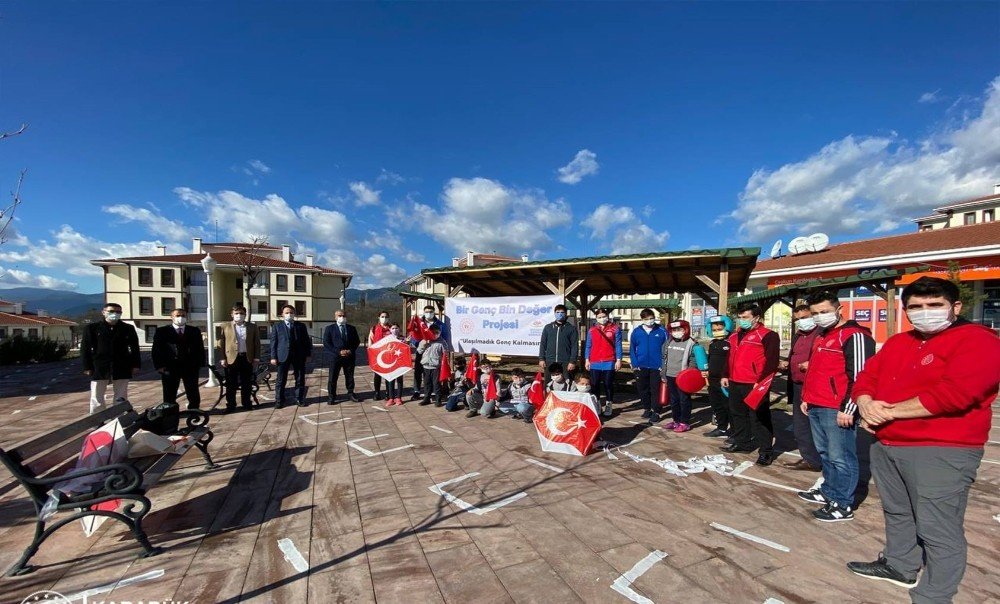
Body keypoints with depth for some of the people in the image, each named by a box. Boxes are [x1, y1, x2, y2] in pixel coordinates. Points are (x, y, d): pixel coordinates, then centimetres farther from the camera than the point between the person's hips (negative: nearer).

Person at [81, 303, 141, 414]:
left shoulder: (128, 328, 6)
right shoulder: (92, 328, 2)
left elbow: (134, 348, 8)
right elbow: (85, 348, 1)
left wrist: (135, 365, 2)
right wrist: (87, 367, -5)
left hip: (122, 369, 1)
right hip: (99, 369, -1)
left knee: (121, 399, 8)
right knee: (97, 399, 5)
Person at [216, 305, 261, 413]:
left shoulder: (252, 327, 8)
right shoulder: (225, 327, 4)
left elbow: (257, 343, 7)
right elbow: (220, 344, 2)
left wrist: (256, 358, 1)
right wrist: (222, 358, -6)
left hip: (247, 358, 1)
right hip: (231, 358, -1)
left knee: (246, 384, 7)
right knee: (231, 384, 5)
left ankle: (247, 404, 18)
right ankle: (230, 405, 15)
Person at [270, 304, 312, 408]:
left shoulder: (301, 325, 10)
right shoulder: (277, 325, 8)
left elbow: (306, 341, 9)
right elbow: (274, 341, 3)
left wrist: (308, 354, 2)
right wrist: (273, 357, -4)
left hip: (299, 356, 1)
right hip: (283, 356, -1)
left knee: (300, 379, 5)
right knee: (281, 380, 4)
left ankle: (299, 399, 16)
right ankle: (279, 400, 14)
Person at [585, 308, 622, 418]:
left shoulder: (615, 328, 2)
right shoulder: (591, 330, 9)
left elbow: (618, 345, 0)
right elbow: (588, 346, 10)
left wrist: (618, 360, -5)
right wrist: (587, 360, 4)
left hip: (609, 362, -2)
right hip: (594, 363, 2)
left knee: (608, 384, 5)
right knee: (595, 385, 6)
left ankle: (608, 405, 16)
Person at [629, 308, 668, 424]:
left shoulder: (661, 331, -4)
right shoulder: (636, 332, 0)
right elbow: (632, 350, 3)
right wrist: (635, 365, -4)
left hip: (656, 366, -2)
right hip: (641, 367, 2)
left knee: (656, 390, 3)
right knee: (643, 389, 13)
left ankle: (656, 412, 13)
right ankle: (647, 409, 29)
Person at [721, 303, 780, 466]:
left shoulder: (768, 336, -9)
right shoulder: (735, 336, 16)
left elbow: (771, 362, -15)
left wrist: (761, 382, -19)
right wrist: (726, 376, 18)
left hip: (754, 386, -8)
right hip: (735, 384, 8)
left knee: (759, 418, -2)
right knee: (738, 415, 17)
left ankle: (766, 450, 9)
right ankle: (742, 443, 30)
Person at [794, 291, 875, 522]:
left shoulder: (855, 336, -11)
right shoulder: (821, 337, 18)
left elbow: (858, 376, -17)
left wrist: (848, 409, -18)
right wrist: (807, 398, 22)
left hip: (837, 410, -9)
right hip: (816, 408, 9)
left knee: (840, 458, -1)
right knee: (825, 454, 19)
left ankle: (842, 505, 9)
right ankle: (829, 491, 32)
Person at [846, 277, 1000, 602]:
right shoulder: (897, 342, 14)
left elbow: (954, 394, -22)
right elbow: (867, 376, 12)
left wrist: (890, 411, -15)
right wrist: (868, 406, -9)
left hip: (942, 451, -7)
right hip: (885, 446, 8)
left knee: (938, 530, -1)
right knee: (897, 513, 22)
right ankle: (899, 565, 40)